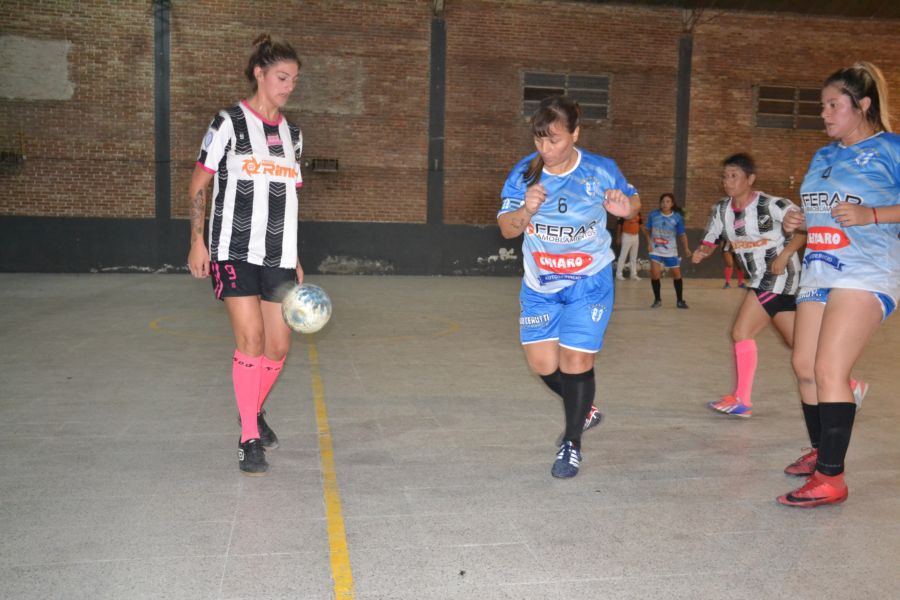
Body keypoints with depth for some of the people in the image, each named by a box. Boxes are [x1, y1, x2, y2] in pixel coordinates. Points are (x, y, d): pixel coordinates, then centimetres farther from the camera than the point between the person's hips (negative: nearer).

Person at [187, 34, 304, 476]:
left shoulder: (292, 133, 13)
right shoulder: (229, 123, -3)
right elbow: (198, 184, 0)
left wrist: (294, 257, 16)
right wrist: (198, 241, -7)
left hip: (278, 255, 5)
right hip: (234, 251, -5)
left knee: (279, 345, 5)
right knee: (251, 339, -13)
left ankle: (254, 409, 33)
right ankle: (249, 439, 1)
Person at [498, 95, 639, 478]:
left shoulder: (601, 171, -13)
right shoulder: (524, 172, -9)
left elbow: (632, 200, 4)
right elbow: (506, 229, -7)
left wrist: (625, 208, -20)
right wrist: (526, 210, -28)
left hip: (588, 282, -3)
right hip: (539, 284, 3)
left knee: (576, 361, -5)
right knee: (542, 363, 4)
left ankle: (572, 444, 17)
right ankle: (583, 409, 36)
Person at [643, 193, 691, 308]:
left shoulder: (677, 217, -8)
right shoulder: (653, 215, -6)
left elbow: (682, 234, -4)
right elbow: (647, 230, 7)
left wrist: (686, 248, -18)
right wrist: (649, 242, -7)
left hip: (671, 251, 0)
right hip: (656, 250, 0)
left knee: (677, 274, 4)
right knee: (655, 274, -13)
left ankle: (679, 300, 20)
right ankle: (657, 300, 5)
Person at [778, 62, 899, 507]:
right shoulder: (822, 156, 17)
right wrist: (798, 222, 7)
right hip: (819, 271, 8)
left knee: (829, 370, -15)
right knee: (804, 366, 10)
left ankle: (831, 478, -9)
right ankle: (820, 452, 29)